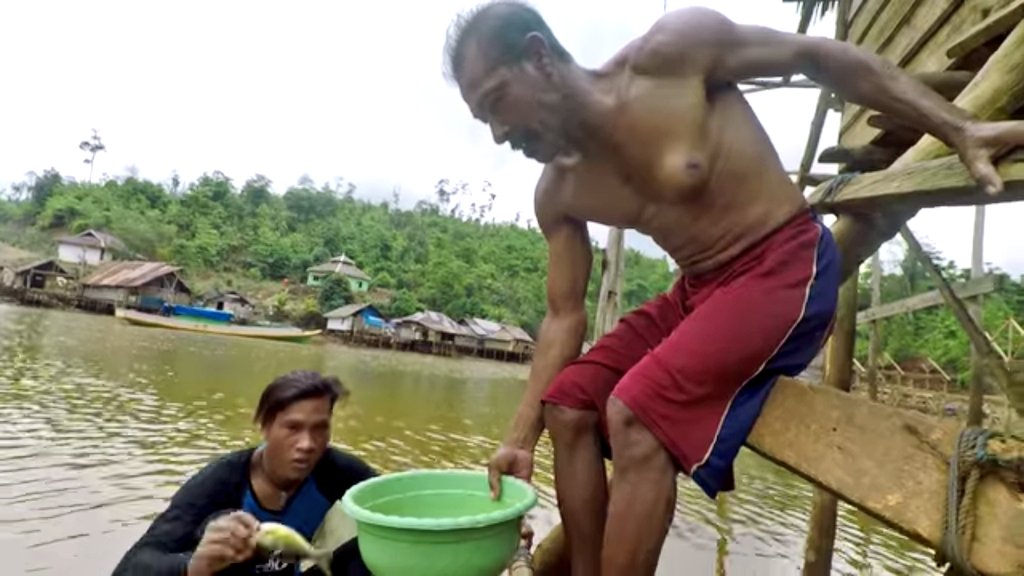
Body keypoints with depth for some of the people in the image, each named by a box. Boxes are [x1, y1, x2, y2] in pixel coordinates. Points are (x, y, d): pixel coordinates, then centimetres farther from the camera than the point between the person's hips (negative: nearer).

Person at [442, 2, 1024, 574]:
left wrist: (961, 130, -9)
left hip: (787, 265, -6)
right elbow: (564, 316, 4)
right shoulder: (558, 194, -1)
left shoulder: (671, 51, -18)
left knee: (634, 413, -24)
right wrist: (522, 433, 1)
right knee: (569, 406, 0)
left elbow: (821, 54, -6)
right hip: (696, 290, 7)